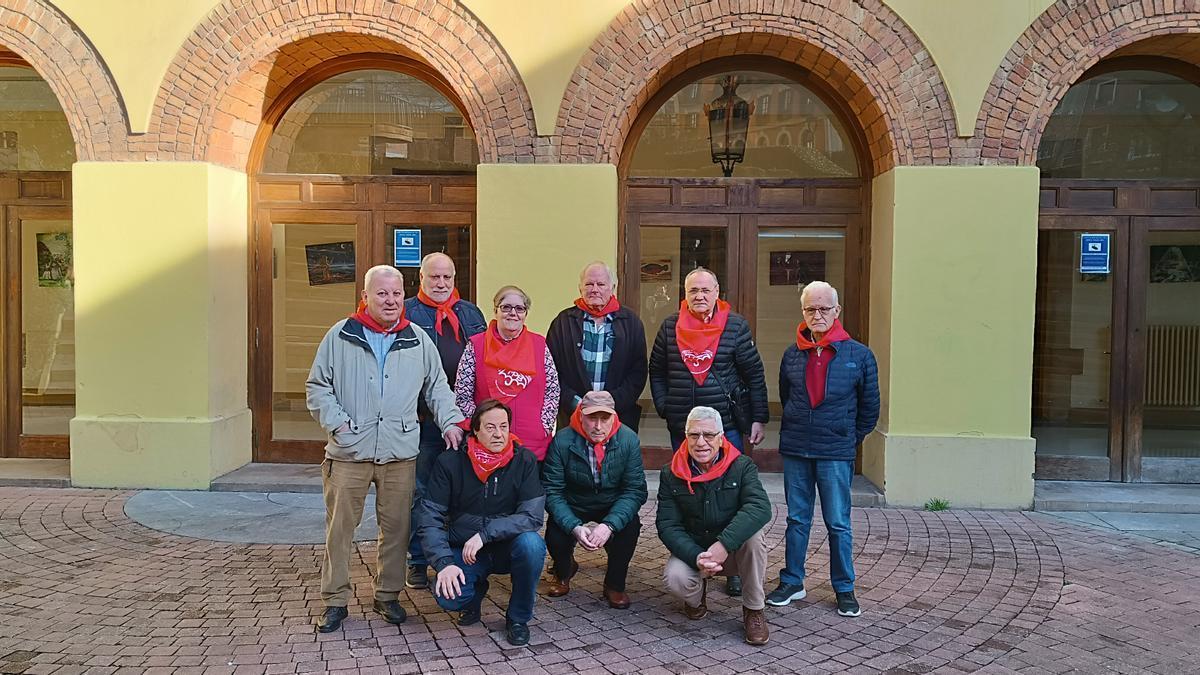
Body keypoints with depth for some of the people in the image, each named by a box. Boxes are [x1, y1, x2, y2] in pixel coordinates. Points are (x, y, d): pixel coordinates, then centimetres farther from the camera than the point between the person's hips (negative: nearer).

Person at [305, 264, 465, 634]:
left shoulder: (418, 340, 8)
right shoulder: (340, 336, 2)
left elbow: (437, 388, 15)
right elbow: (317, 387, 5)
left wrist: (450, 421, 1)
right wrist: (337, 422, -7)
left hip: (401, 453, 2)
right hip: (349, 452, -1)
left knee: (396, 526, 8)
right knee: (339, 526, 4)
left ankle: (388, 595, 24)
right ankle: (335, 600, 18)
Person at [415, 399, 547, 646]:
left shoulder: (524, 461, -10)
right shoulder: (450, 462, -8)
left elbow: (532, 516, -19)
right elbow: (429, 518, -10)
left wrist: (484, 534, -27)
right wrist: (444, 563, -23)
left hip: (507, 547, 0)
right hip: (463, 551, 0)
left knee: (532, 544, -33)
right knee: (447, 596, -28)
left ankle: (518, 618, -5)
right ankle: (475, 591, 13)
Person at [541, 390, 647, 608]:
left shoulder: (629, 440, -16)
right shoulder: (562, 441, -18)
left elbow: (635, 490, -17)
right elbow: (552, 491, -16)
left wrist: (609, 525, -32)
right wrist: (574, 527, -31)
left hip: (613, 509, 0)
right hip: (573, 509, 0)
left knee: (630, 528, -30)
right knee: (555, 537, -25)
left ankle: (615, 584, 0)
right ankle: (564, 571, 15)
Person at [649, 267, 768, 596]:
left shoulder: (735, 326, -1)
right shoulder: (670, 327, 6)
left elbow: (755, 375, 2)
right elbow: (656, 371, 13)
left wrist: (758, 419, -1)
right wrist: (664, 408, 4)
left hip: (727, 425, -2)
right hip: (682, 427, 3)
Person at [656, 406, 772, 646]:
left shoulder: (742, 466, -10)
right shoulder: (671, 474, -6)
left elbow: (760, 507, -28)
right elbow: (668, 526, -10)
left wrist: (724, 544, -41)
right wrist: (696, 557, -29)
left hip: (736, 552, -1)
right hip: (692, 550, 1)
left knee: (754, 532, -33)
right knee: (675, 579, -31)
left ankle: (753, 610, -11)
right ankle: (697, 596, 11)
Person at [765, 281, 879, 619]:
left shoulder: (859, 355, -3)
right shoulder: (792, 354, 5)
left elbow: (869, 406, 5)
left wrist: (850, 438, 7)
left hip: (836, 453, -3)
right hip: (795, 450, 3)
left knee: (838, 523, 4)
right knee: (796, 519, 12)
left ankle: (844, 589, 18)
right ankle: (792, 582, 24)